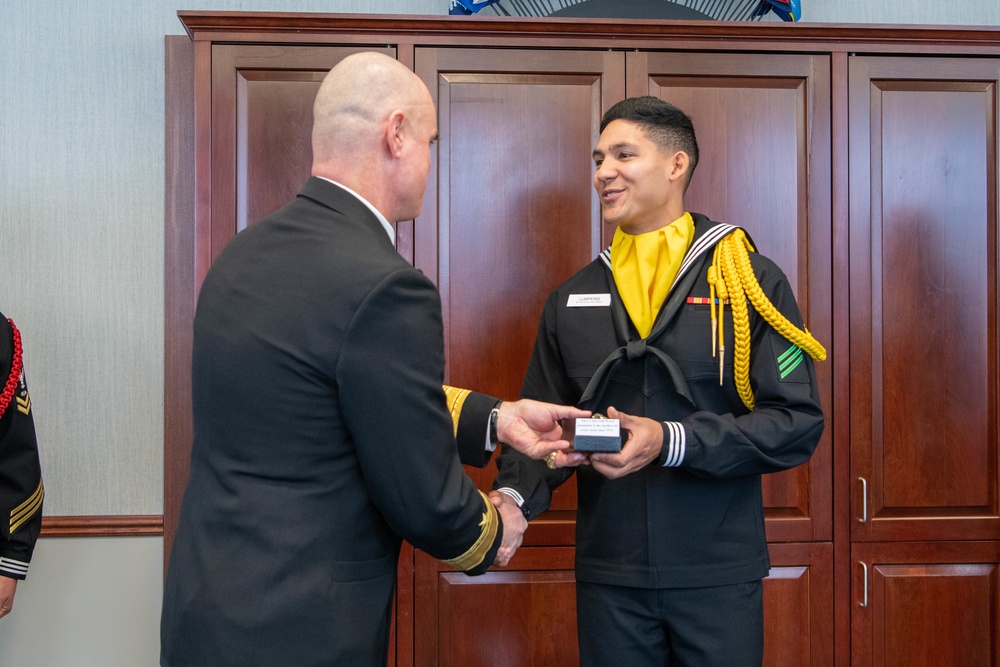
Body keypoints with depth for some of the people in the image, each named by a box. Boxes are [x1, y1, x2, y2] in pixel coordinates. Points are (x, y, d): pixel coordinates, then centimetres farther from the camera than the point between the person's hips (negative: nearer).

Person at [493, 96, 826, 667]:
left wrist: (673, 441, -20)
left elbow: (797, 423, -9)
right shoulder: (572, 300, 7)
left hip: (720, 577, -2)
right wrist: (515, 496, -12)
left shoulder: (752, 281, -3)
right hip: (608, 576, 3)